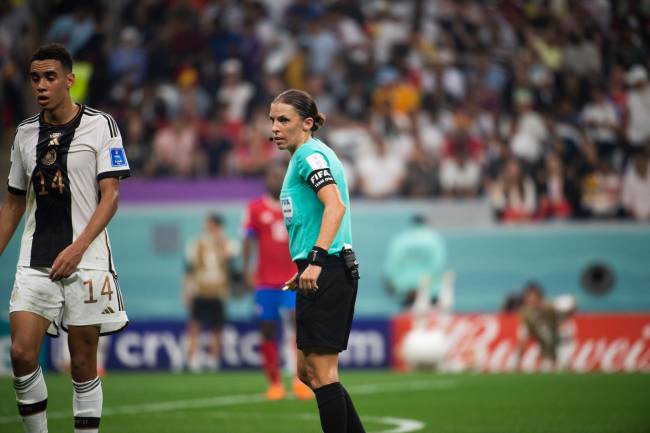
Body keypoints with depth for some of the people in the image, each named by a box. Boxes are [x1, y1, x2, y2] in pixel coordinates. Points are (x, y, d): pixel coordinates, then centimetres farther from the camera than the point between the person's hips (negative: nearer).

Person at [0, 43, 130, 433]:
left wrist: (78, 247, -19)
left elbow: (110, 196, -7)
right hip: (35, 263, 3)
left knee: (83, 364, 0)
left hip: (85, 260, -3)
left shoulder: (100, 125, -1)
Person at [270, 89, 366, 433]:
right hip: (329, 272, 10)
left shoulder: (309, 155, -10)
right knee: (308, 371, 13)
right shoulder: (310, 155, 20)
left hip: (326, 270, -10)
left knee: (321, 371, -7)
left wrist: (316, 260, -32)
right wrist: (305, 269, 29)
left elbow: (336, 205, -24)